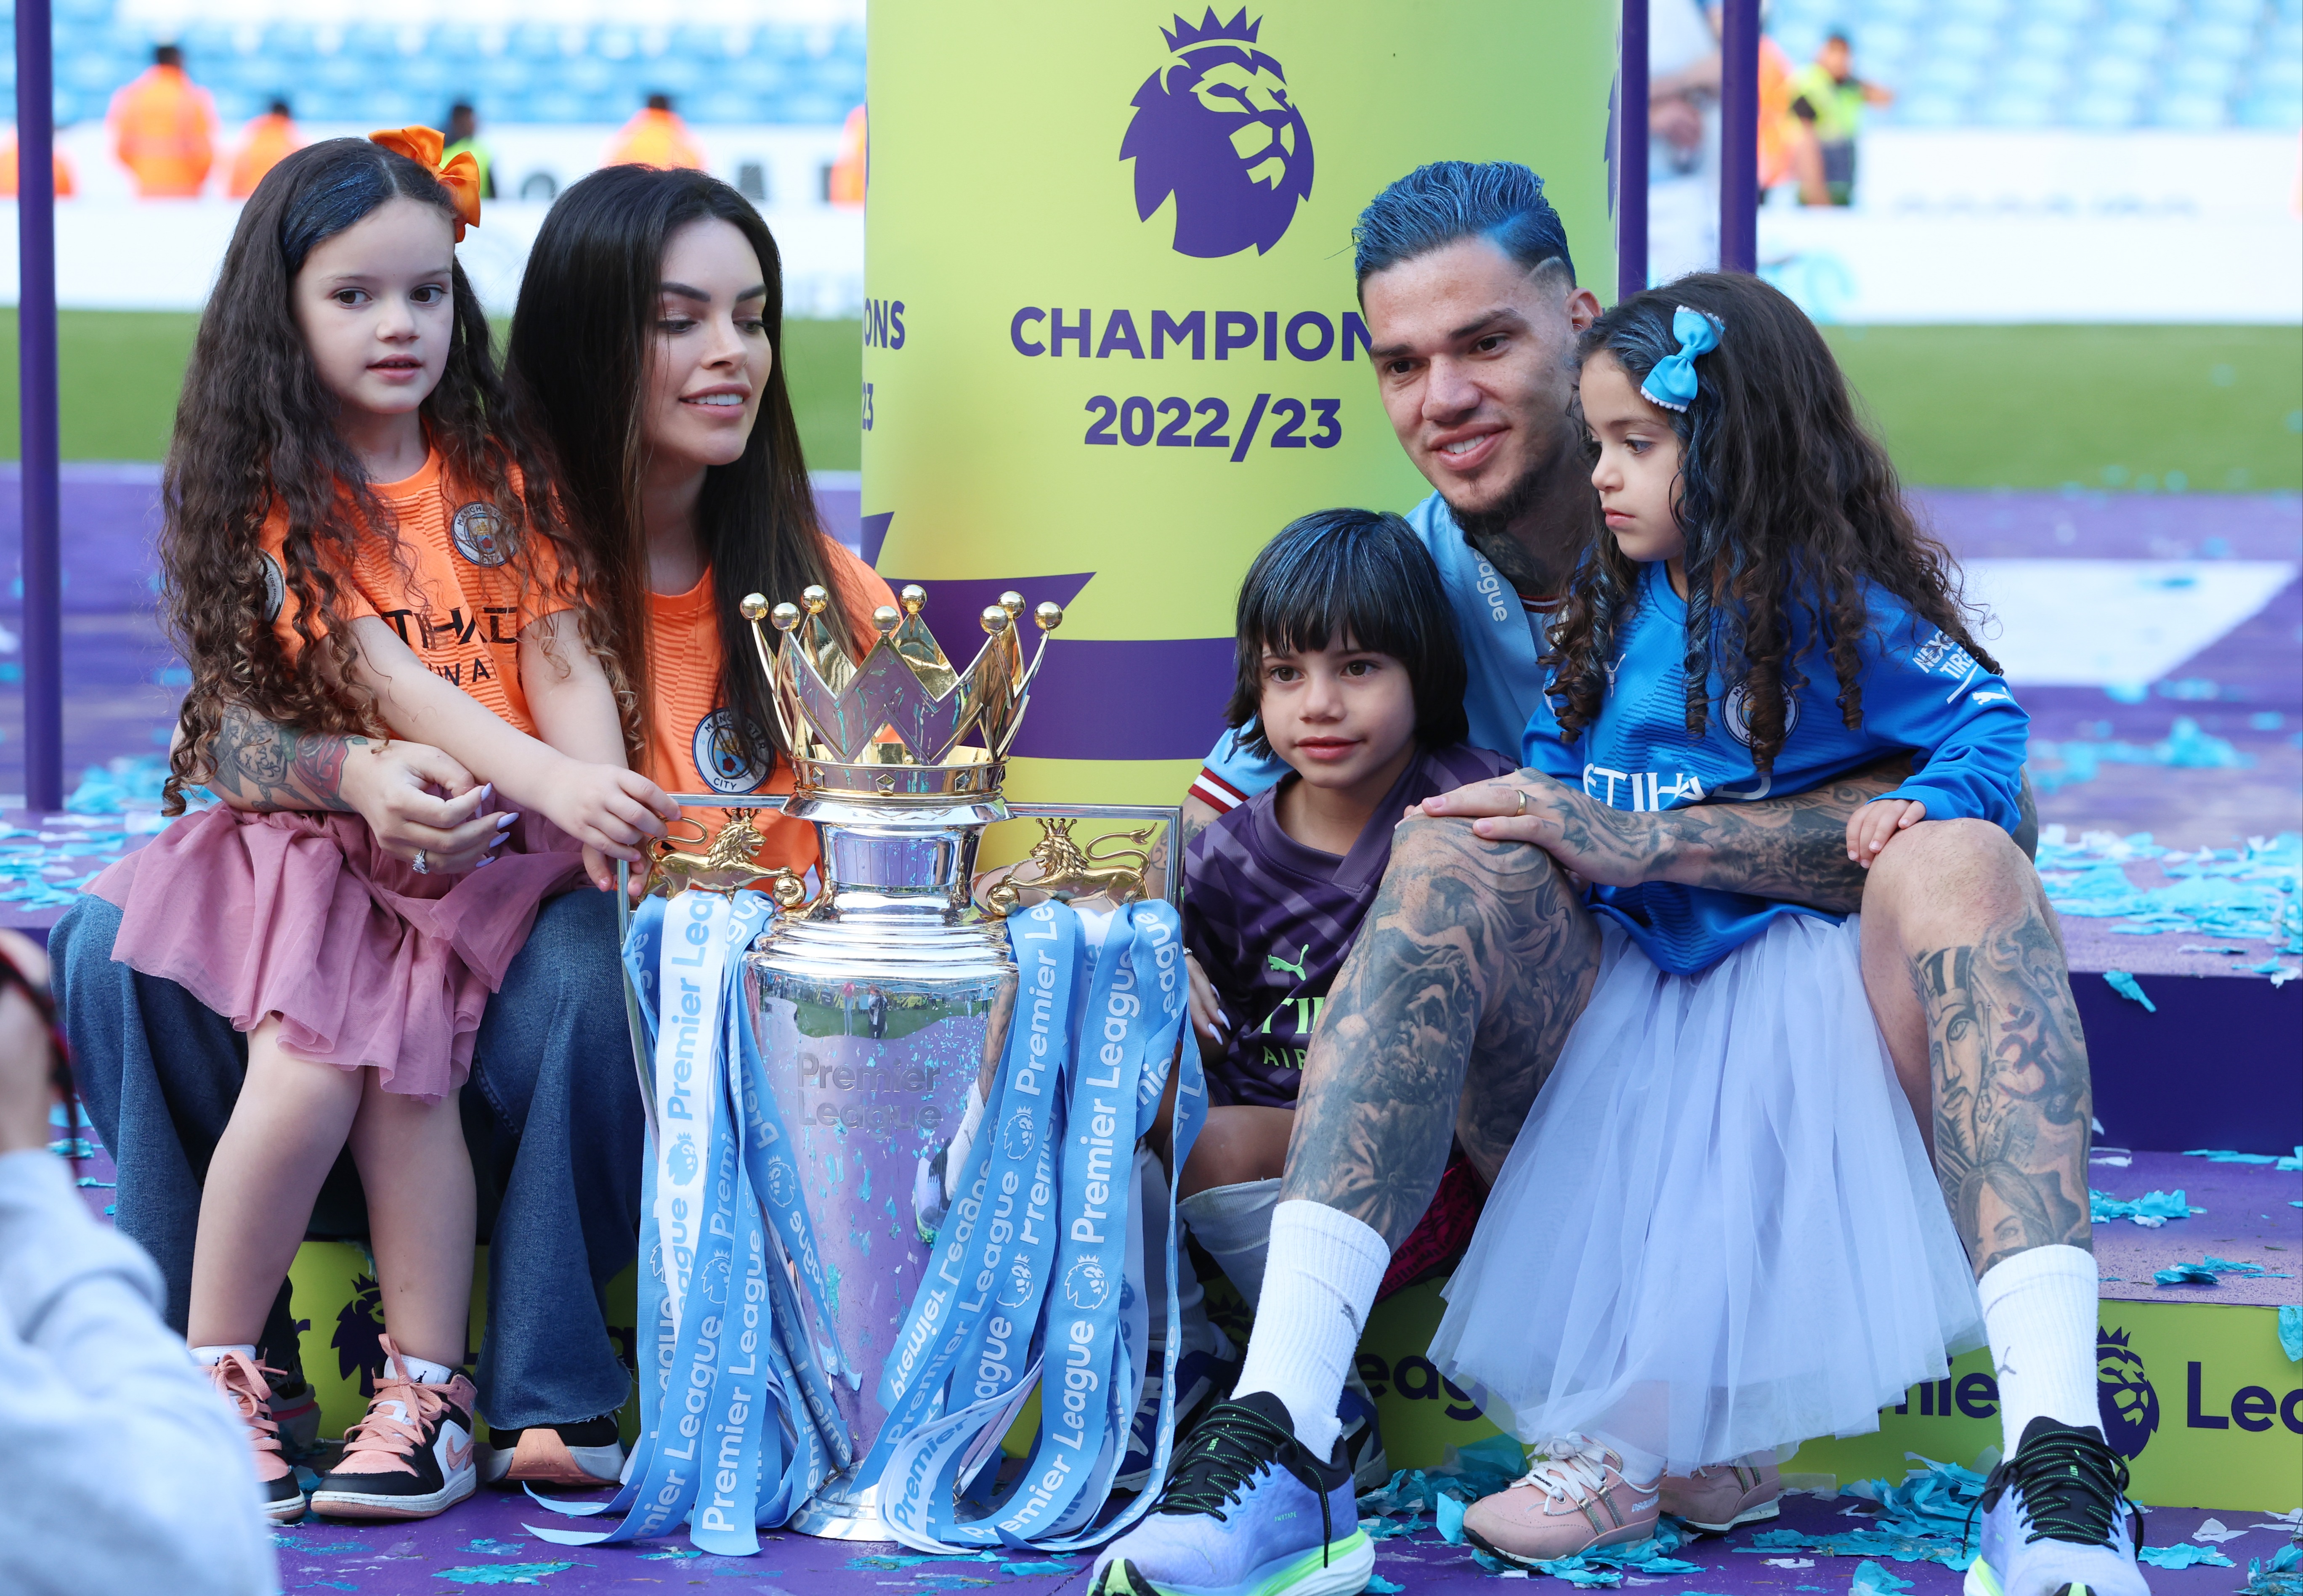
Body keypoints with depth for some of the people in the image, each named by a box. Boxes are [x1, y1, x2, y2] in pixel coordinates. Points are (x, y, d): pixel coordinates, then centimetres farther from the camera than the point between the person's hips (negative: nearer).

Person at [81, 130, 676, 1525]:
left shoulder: (497, 477, 11)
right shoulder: (272, 492, -1)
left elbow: (562, 654, 4)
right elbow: (376, 677, -13)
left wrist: (606, 800, -17)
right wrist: (554, 783, -26)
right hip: (318, 834, -1)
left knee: (401, 1060, -22)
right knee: (308, 1071, -22)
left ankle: (428, 1391, -14)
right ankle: (214, 1377, -4)